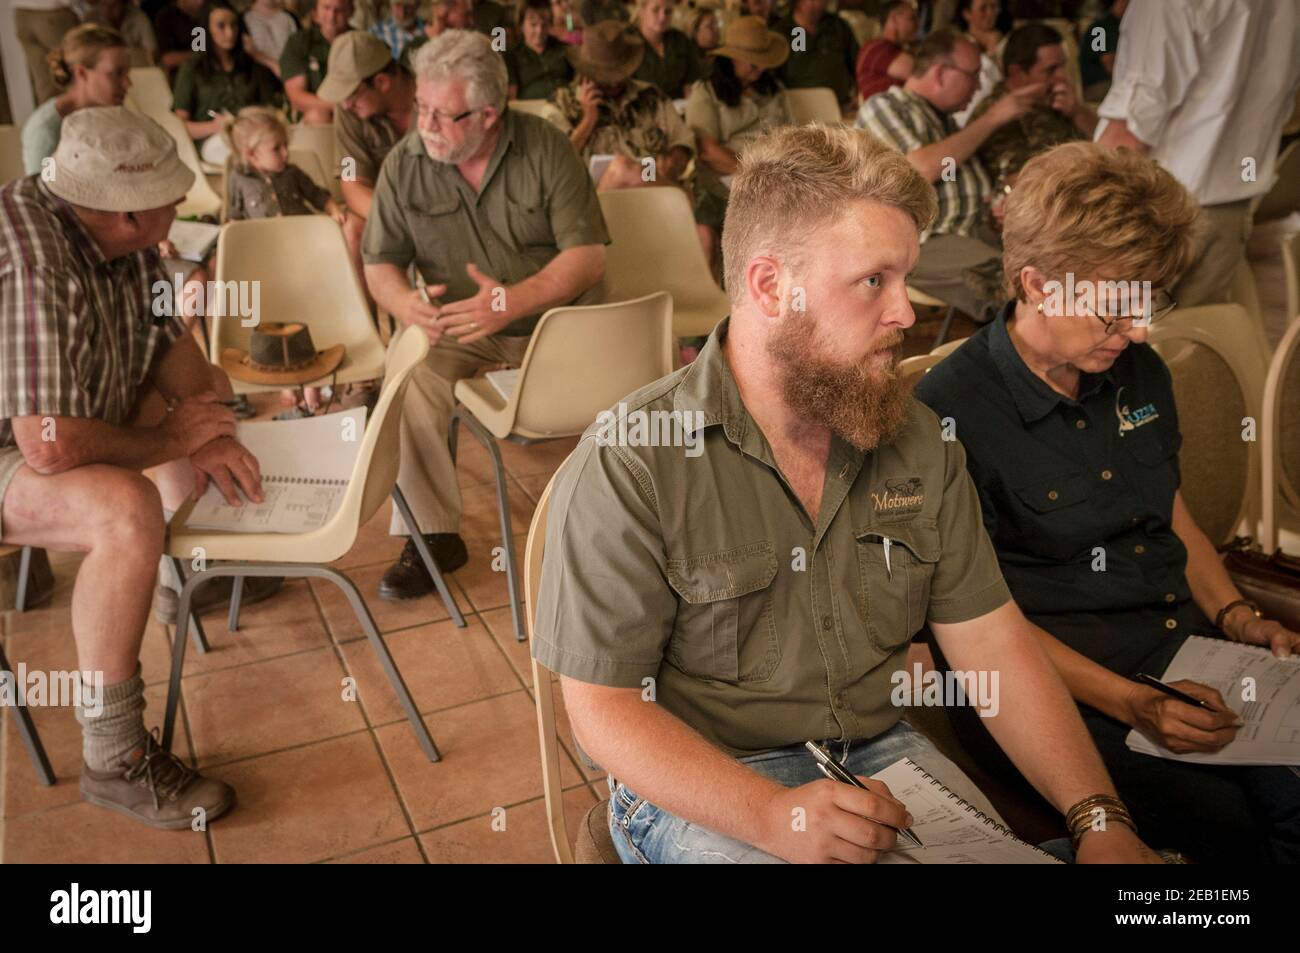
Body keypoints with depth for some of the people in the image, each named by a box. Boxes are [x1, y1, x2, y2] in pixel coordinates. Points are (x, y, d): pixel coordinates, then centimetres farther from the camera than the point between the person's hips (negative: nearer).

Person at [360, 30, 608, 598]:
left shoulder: (546, 148, -7)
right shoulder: (405, 164, -2)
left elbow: (589, 255, -12)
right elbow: (379, 263, 2)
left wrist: (514, 300, -29)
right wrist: (405, 303, -24)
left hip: (555, 316, -1)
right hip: (458, 325, 1)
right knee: (409, 379, -29)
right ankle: (432, 534, -10)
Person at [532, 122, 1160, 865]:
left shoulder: (919, 440, 2)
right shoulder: (627, 465, -16)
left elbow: (992, 642, 2)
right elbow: (603, 707, -14)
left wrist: (1100, 818, -9)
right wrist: (774, 816, -27)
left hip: (880, 754, 5)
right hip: (699, 788, -5)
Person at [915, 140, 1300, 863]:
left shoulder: (1139, 372, 10)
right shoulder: (950, 411, -14)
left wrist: (1238, 619, 5)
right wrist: (1131, 703, -19)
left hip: (1191, 653, 7)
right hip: (1068, 690, -6)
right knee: (1233, 823, -24)